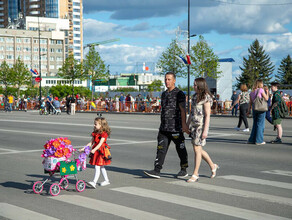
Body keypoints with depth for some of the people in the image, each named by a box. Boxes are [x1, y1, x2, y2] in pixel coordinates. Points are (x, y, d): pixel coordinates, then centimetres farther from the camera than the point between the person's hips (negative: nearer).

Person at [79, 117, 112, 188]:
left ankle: (94, 182, -16)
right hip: (96, 151, 8)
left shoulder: (104, 134, -13)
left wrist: (94, 149, -35)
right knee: (101, 167, 16)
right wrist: (84, 148, 5)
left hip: (101, 151, -8)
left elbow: (100, 144, -23)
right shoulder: (95, 133, 11)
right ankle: (106, 180, 27)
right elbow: (91, 142, 12)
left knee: (97, 167, -12)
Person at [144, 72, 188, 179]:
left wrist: (183, 124, -21)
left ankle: (184, 170, 17)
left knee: (181, 150, 4)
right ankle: (157, 171, -2)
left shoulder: (179, 93, -6)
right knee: (161, 149, 0)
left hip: (176, 128, -7)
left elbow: (182, 109, -13)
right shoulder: (164, 94, 18)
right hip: (164, 128, 7)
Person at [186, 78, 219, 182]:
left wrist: (205, 130, -17)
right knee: (199, 149, 12)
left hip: (201, 125, -8)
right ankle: (213, 166, 29)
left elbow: (207, 115, -13)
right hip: (193, 125, 8)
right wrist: (187, 126, 17)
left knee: (197, 149, -6)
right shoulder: (195, 96, 13)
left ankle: (195, 174, 1)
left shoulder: (206, 98, -11)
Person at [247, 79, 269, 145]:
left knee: (255, 124, 14)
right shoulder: (261, 90, -7)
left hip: (254, 109, 6)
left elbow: (250, 102, 10)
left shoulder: (252, 92, 10)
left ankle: (252, 140, 13)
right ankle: (259, 141, 1)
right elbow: (266, 98, -6)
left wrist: (249, 110, 13)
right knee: (260, 124, 0)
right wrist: (267, 92, 7)